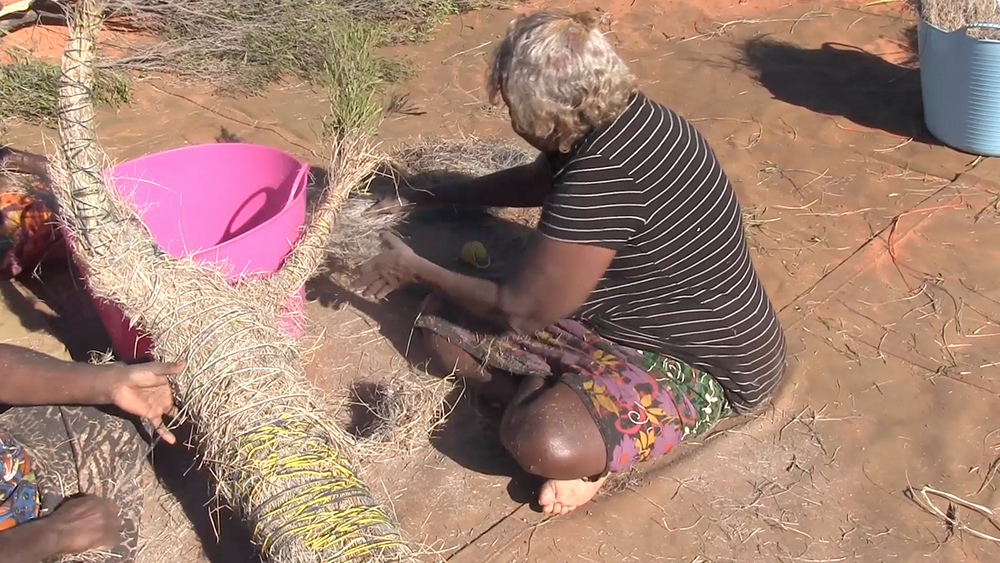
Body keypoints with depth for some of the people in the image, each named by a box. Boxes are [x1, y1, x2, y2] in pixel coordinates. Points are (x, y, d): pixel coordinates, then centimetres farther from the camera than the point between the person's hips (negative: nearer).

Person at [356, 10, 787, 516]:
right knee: (443, 323, 1)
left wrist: (417, 271, -8)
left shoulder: (603, 176, -32)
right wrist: (428, 196, 22)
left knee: (542, 442, -37)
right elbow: (536, 182, 20)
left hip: (706, 366, -10)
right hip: (642, 316, 10)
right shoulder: (620, 116, -3)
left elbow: (525, 308, -22)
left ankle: (602, 451, -6)